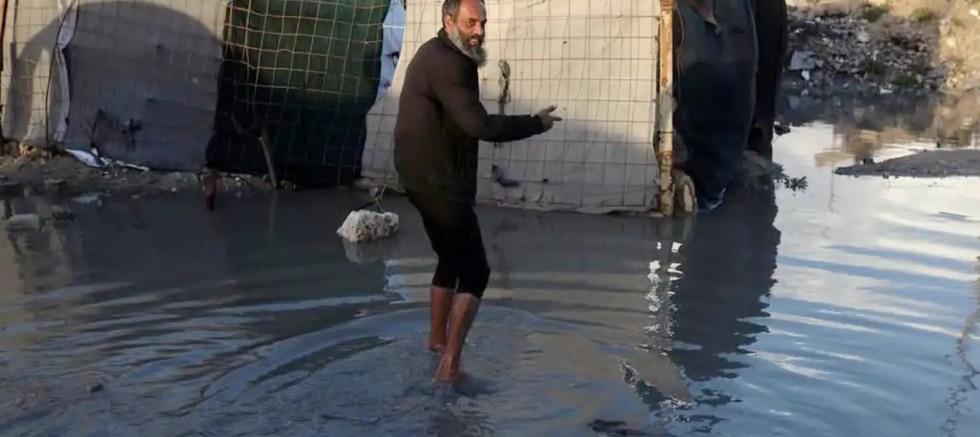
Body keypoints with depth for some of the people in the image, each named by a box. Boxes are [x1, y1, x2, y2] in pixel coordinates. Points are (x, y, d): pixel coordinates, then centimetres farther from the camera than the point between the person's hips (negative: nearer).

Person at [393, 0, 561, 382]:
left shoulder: (438, 56, 14)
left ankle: (437, 340, 39)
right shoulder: (446, 62, -19)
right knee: (474, 271, -7)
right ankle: (449, 365, -8)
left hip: (427, 177, 11)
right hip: (438, 181, -11)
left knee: (451, 259, 25)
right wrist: (536, 123, -16)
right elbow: (479, 125, -25)